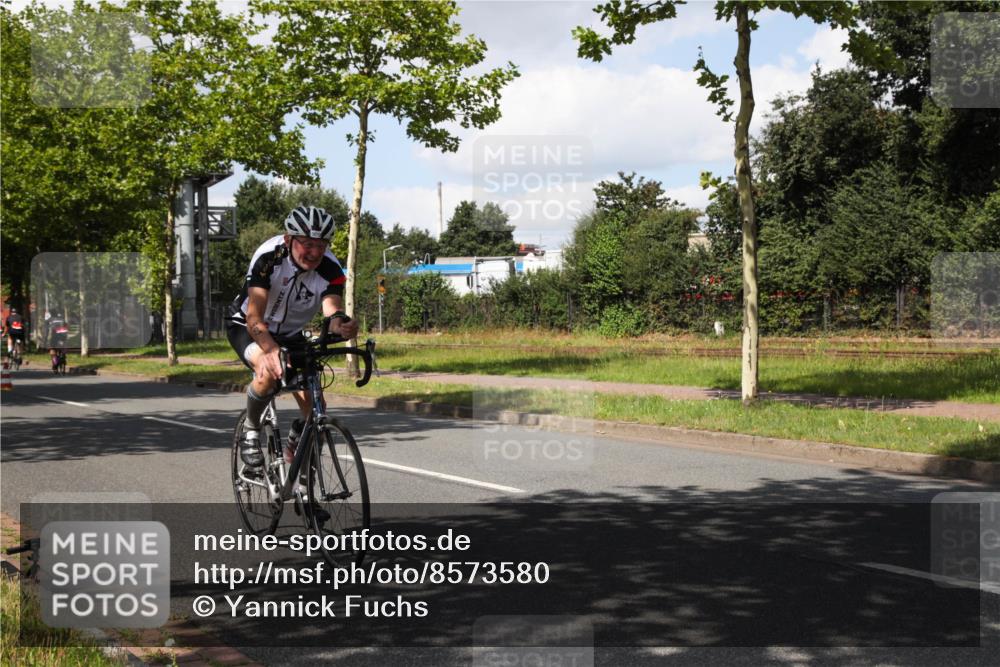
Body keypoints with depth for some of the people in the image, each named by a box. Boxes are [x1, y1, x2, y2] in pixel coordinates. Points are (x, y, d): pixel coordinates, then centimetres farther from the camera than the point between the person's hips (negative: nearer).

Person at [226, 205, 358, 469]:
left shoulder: (330, 269, -24)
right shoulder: (269, 257, -32)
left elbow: (333, 310, -39)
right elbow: (254, 317, -42)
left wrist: (342, 324, -65)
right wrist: (271, 348, -62)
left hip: (290, 334, 3)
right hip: (246, 328, -3)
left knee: (314, 406, -12)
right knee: (270, 372, -35)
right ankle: (250, 430, -6)